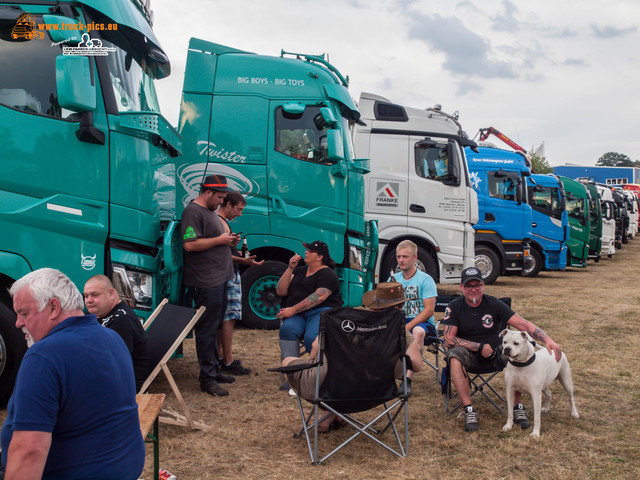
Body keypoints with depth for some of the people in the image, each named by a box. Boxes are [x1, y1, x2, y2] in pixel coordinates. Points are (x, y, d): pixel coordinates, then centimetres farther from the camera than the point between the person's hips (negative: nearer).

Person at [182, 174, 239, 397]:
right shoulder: (193, 212, -13)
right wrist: (219, 240, -17)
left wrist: (229, 240, 10)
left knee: (214, 327, 17)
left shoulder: (210, 211, 19)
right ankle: (207, 378, 1)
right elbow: (190, 244, -23)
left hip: (219, 279, 10)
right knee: (207, 329, -5)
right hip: (205, 282, -10)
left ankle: (215, 370, 28)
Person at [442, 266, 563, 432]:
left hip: (495, 349, 1)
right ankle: (469, 410, -32)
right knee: (454, 356, -34)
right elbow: (449, 340, -12)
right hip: (469, 352, -1)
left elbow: (523, 324, -14)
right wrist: (480, 347, -18)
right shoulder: (455, 307, -7)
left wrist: (548, 340, -29)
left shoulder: (494, 304, -6)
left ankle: (517, 407, -16)